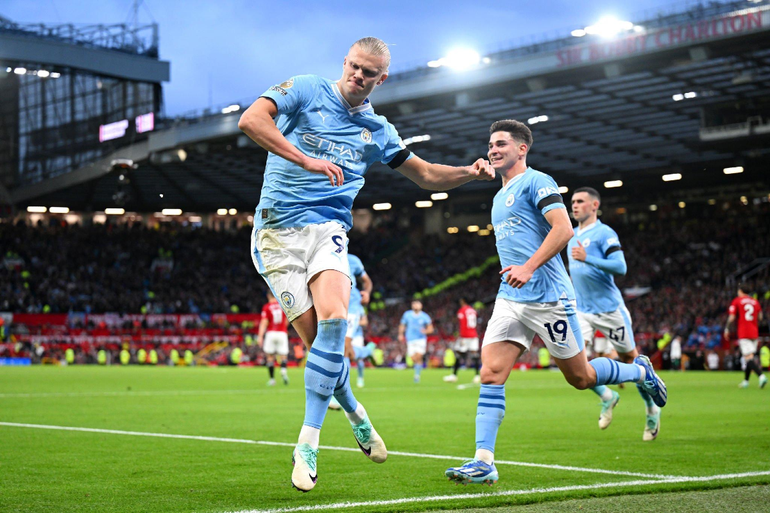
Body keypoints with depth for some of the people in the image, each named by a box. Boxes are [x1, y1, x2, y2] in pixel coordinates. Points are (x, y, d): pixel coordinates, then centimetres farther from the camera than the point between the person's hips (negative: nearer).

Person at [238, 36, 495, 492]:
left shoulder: (378, 130, 13)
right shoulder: (305, 91, 1)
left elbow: (425, 174, 24)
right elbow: (250, 119, -14)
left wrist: (471, 173, 6)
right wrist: (305, 160, -24)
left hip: (328, 229, 2)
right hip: (277, 230, -2)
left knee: (333, 320, -25)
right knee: (317, 337, -9)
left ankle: (308, 442, -18)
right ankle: (354, 412, 20)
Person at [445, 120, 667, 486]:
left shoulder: (536, 182, -6)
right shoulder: (499, 197, 21)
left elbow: (563, 229, -19)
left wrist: (529, 267, -27)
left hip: (547, 297, -7)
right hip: (510, 299, 7)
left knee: (580, 377, 4)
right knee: (491, 373, -9)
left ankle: (640, 371, 31)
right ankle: (483, 462, -13)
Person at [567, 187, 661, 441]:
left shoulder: (604, 233, -11)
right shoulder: (572, 236, 13)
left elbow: (620, 267, -23)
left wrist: (586, 258, -29)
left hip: (609, 309, -6)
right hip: (582, 310, 6)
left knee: (629, 359, 5)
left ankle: (652, 410, 24)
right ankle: (606, 397, 8)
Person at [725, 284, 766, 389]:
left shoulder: (736, 301, 0)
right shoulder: (755, 302, 13)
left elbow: (731, 318, -4)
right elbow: (760, 317, 14)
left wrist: (726, 329, 6)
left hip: (743, 333, -5)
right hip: (754, 333, 5)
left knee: (749, 357, -13)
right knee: (751, 357, 14)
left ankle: (761, 376, -33)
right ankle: (746, 381, 20)